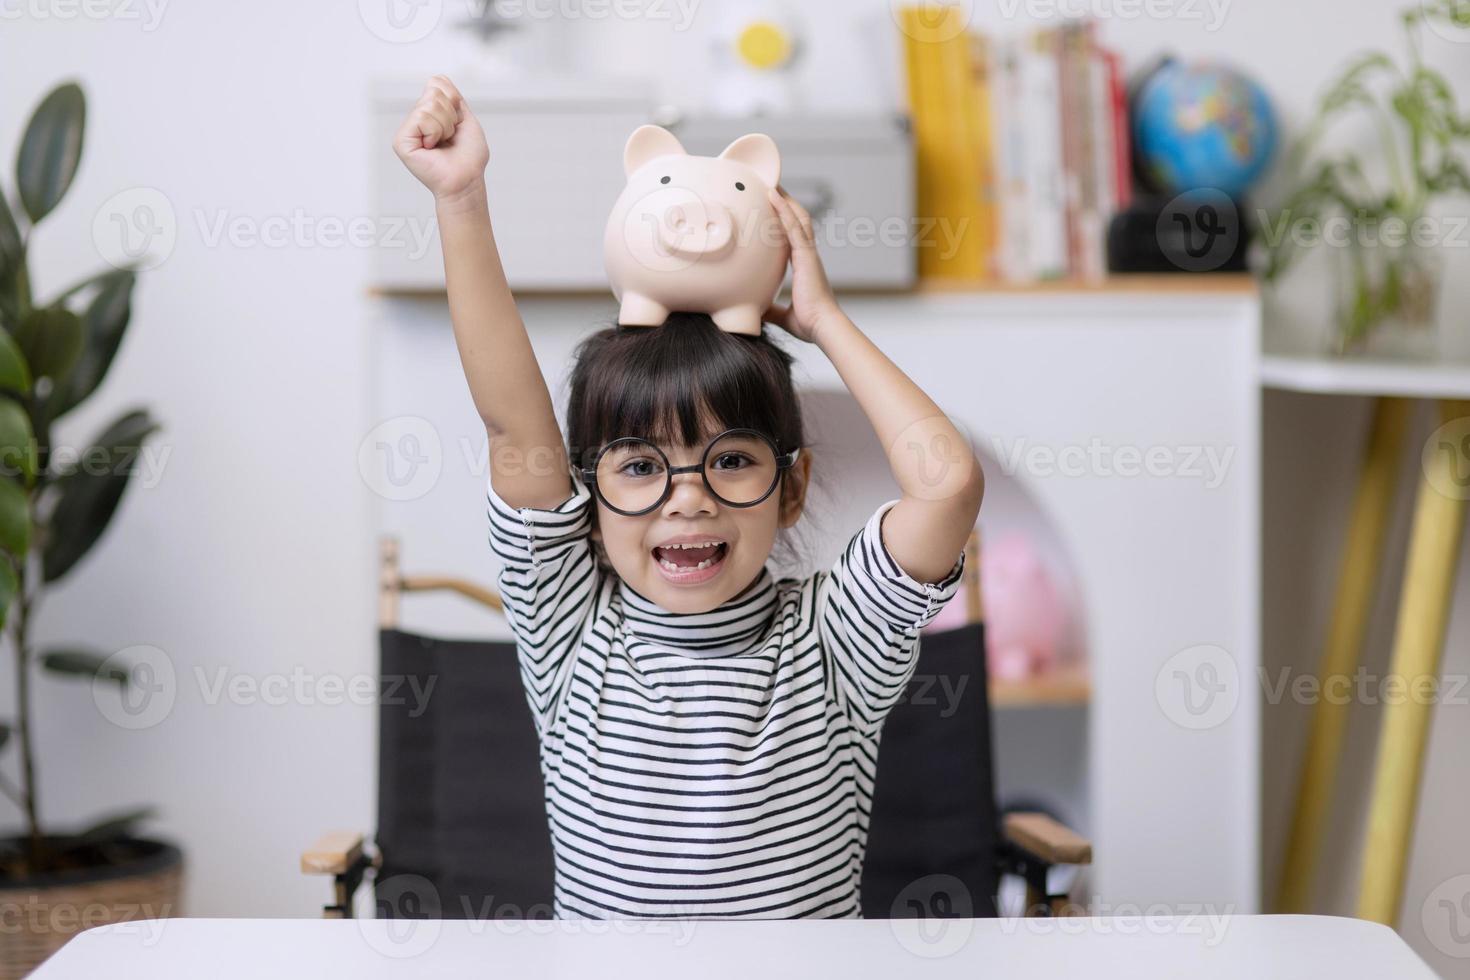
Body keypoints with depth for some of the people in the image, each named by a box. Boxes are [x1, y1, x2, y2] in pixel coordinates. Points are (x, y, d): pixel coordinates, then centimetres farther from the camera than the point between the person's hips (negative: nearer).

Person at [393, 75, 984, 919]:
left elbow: (948, 480, -19)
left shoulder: (833, 644, -6)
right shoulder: (573, 637, -3)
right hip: (596, 911, 1)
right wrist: (462, 199, -14)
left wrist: (823, 320, -8)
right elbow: (516, 425, -12)